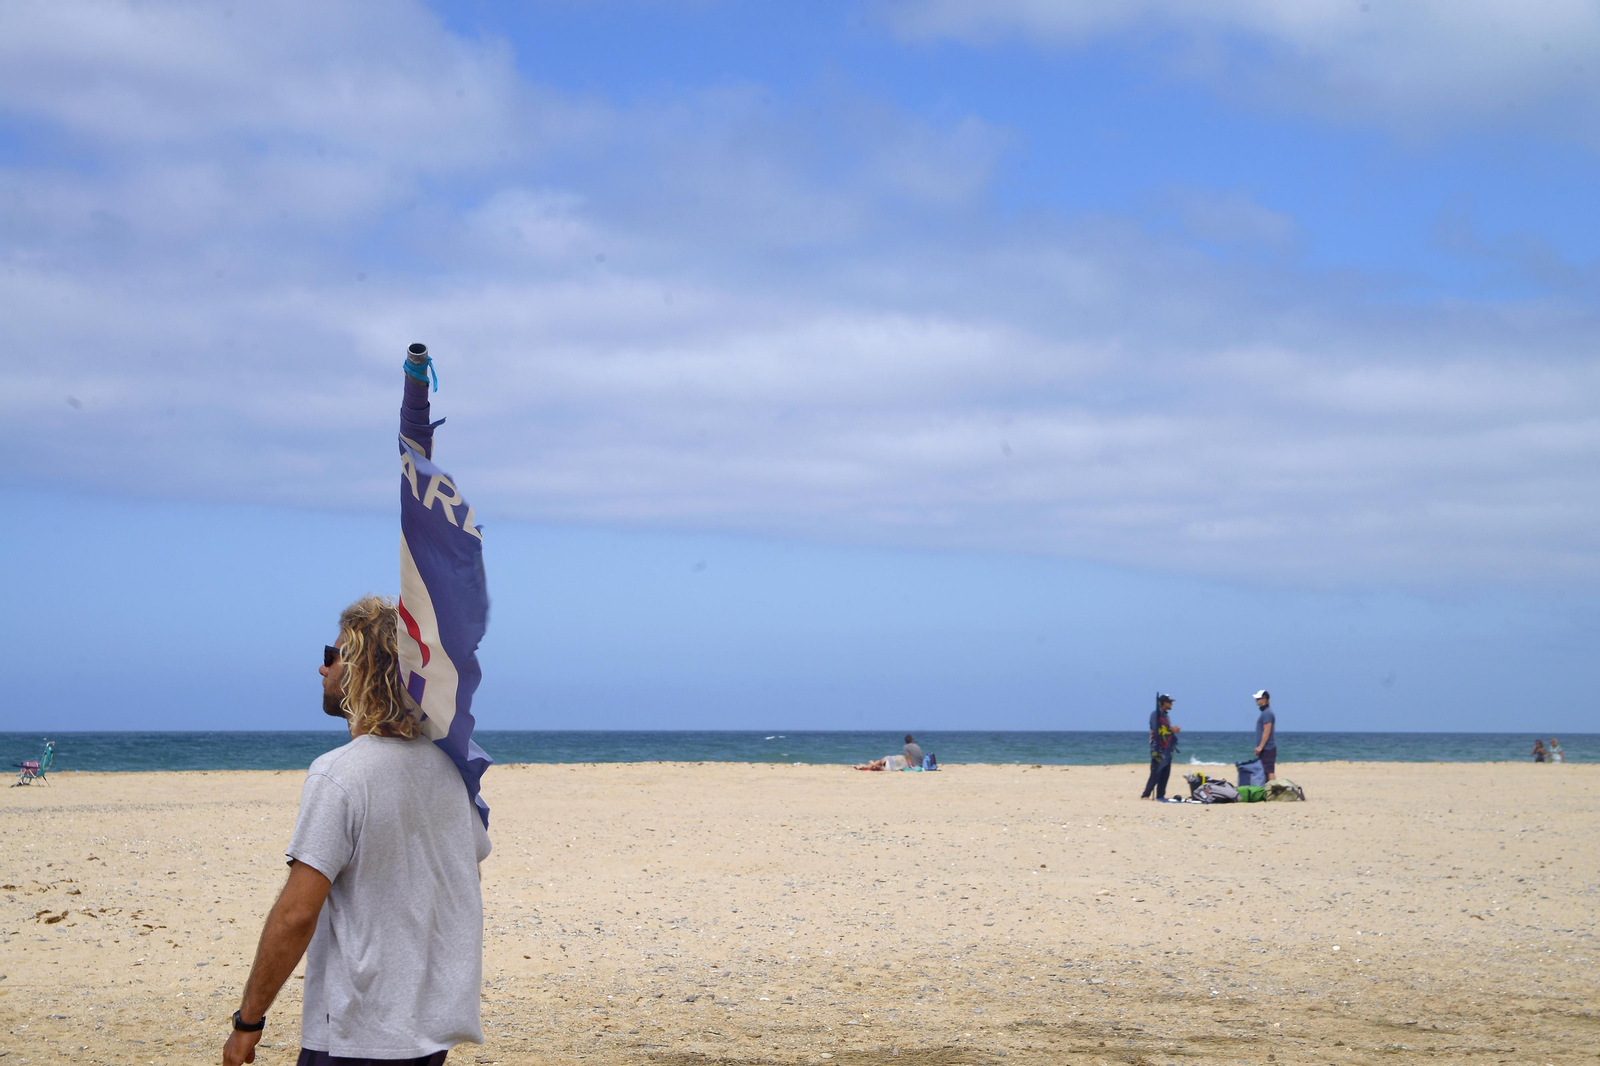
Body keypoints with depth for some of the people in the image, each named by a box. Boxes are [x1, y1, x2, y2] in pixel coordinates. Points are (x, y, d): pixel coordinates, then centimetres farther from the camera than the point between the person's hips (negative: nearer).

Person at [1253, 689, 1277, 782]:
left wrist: (1260, 746, -20)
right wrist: (1259, 747, 21)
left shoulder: (1267, 713, -13)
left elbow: (1267, 731, -19)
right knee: (1265, 771, 10)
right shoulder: (1264, 712, 17)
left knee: (1270, 771, -11)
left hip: (1267, 748, -10)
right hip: (1265, 748, 10)